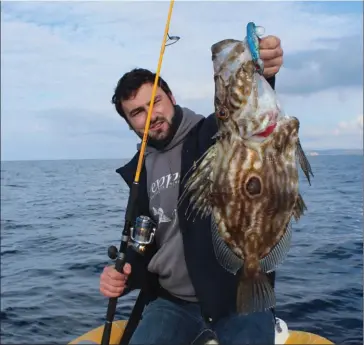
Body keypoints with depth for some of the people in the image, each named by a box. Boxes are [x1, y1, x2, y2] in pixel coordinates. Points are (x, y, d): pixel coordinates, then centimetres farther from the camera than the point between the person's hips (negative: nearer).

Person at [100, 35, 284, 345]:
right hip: (172, 303, 5)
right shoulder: (139, 172, 10)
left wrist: (261, 76, -53)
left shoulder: (216, 134, -7)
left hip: (239, 297, -4)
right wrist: (123, 274, -2)